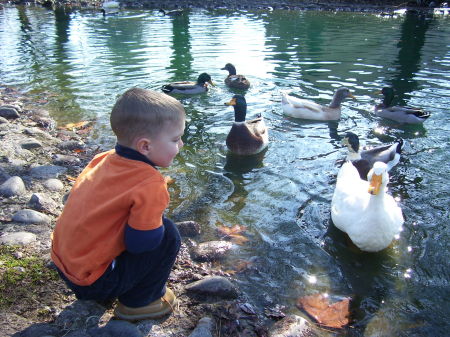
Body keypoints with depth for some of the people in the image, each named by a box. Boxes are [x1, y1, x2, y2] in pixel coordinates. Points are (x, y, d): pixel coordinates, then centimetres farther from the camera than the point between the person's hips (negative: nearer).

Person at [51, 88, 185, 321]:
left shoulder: (104, 159, -1)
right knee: (169, 235, -10)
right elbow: (141, 244, -22)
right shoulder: (151, 184, -24)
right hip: (91, 281, -8)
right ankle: (138, 302, 8)